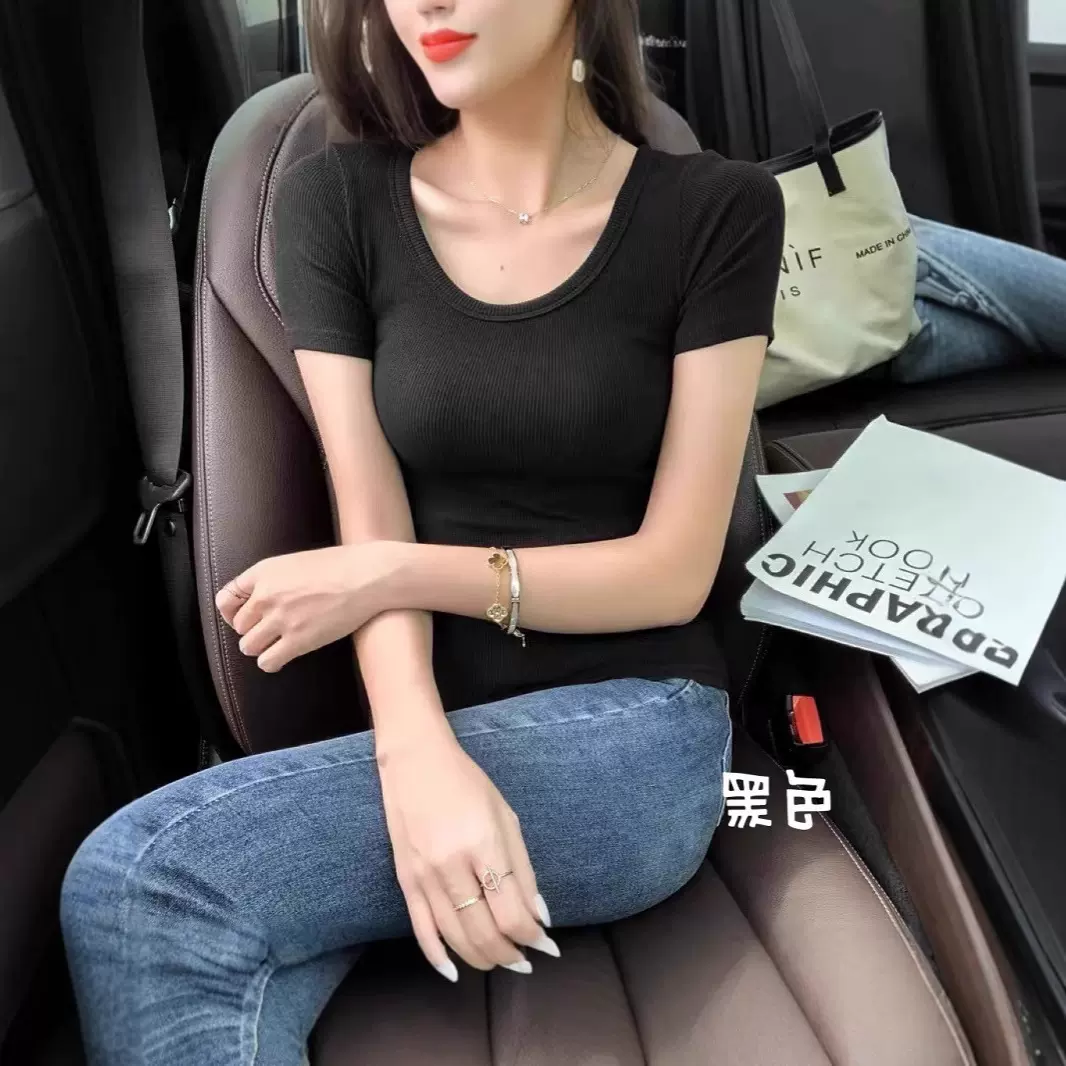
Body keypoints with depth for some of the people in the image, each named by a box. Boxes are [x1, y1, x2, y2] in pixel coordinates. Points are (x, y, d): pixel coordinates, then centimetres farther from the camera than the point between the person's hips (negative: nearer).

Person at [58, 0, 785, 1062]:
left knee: (136, 882, -21)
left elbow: (673, 571, -5)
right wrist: (419, 759, -22)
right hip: (433, 726, 2)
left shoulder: (715, 213, -2)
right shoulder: (335, 204, 3)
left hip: (630, 727, -1)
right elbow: (373, 538, -4)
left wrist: (392, 574, -11)